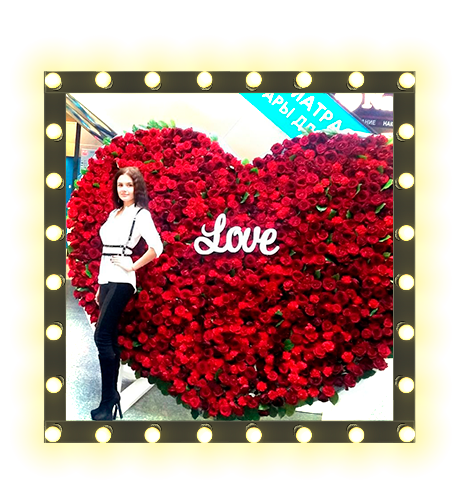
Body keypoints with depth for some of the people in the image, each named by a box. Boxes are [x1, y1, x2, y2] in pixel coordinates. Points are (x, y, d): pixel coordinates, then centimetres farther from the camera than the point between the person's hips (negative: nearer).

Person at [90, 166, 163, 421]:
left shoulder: (141, 214, -5)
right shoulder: (114, 213, 18)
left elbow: (157, 247, -19)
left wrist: (133, 266, -11)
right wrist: (100, 286, 16)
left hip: (121, 281, -8)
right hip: (106, 279, 8)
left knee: (102, 337, -12)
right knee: (110, 338, 8)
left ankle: (109, 401, -3)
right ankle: (111, 397, 16)